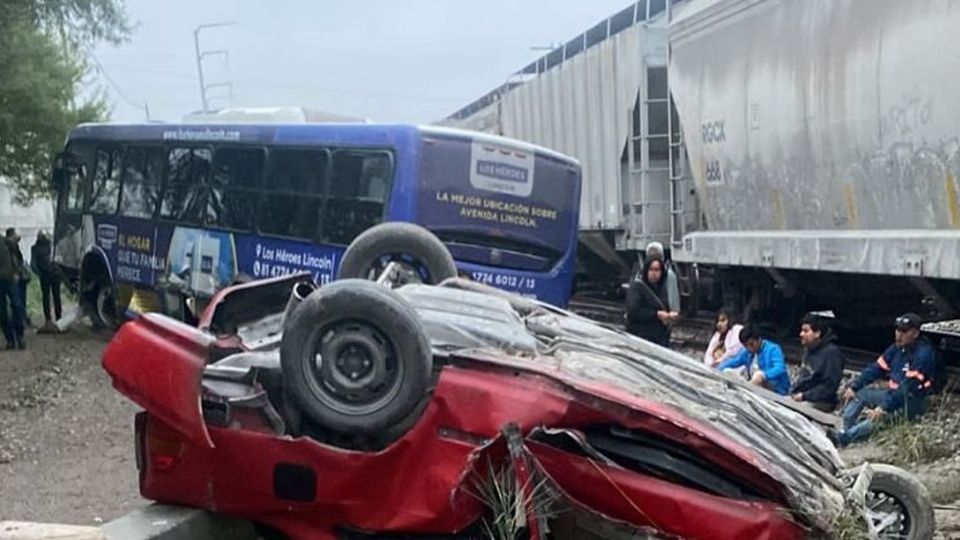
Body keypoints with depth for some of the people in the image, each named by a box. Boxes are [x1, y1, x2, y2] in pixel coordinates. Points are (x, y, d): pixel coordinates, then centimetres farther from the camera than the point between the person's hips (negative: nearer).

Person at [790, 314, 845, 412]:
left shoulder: (831, 352, -14)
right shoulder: (808, 349, 13)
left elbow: (830, 386, -18)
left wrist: (804, 396, -19)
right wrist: (792, 391, 6)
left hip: (820, 403, -9)